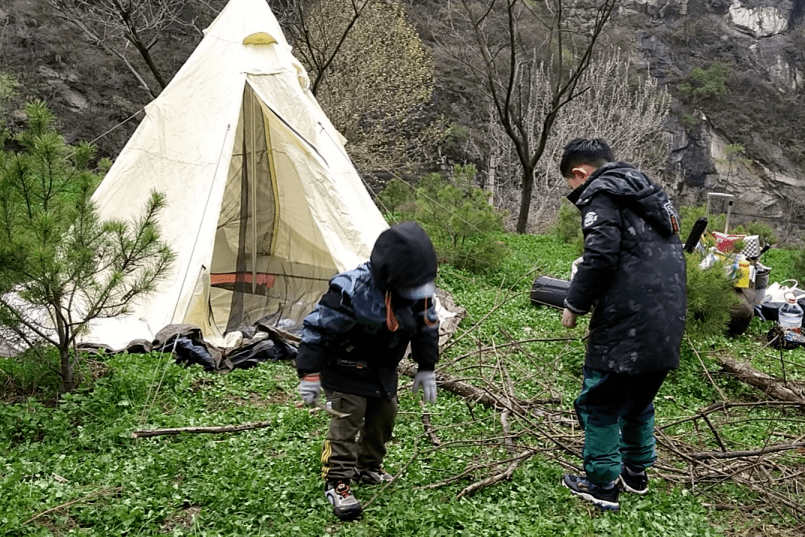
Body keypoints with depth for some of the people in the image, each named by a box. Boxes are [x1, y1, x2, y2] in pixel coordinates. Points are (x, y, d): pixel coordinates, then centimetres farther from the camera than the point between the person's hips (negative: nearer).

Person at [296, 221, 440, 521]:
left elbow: (427, 327, 1)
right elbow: (317, 329, -28)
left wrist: (426, 369, 4)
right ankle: (336, 483, 2)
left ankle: (369, 468, 35)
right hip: (346, 369, -7)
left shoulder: (418, 291, -17)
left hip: (383, 369, 7)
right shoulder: (352, 292, -36)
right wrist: (310, 374, -26)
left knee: (384, 414, 15)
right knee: (347, 421, -9)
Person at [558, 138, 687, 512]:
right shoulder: (648, 193, 22)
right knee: (639, 398, 23)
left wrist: (575, 304, -7)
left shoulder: (600, 194, -6)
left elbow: (601, 255, -19)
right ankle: (636, 472, 37)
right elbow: (665, 252, 21)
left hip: (627, 323, -9)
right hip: (669, 322, 9)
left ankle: (602, 485, 13)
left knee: (599, 401, 5)